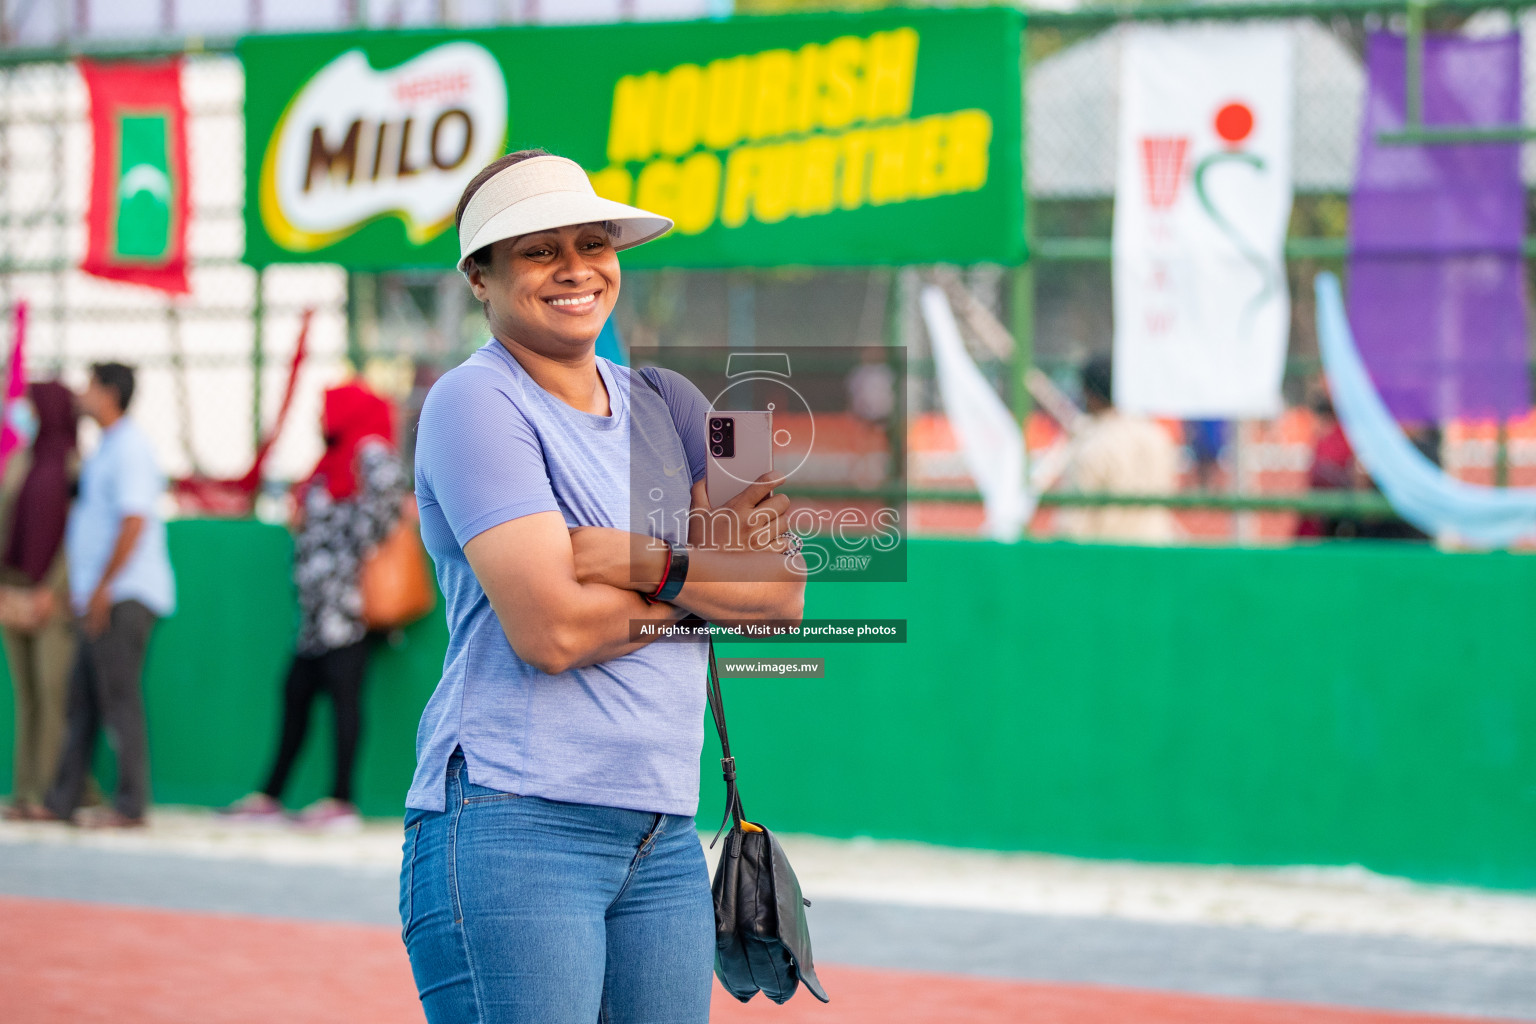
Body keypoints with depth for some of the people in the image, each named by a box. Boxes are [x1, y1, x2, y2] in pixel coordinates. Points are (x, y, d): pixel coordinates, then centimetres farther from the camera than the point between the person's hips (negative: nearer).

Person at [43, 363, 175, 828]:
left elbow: (134, 521, -20)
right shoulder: (107, 448, 20)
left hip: (126, 596, -10)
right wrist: (81, 587, 20)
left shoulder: (131, 446, -12)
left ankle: (130, 805, -7)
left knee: (120, 697, -9)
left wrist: (103, 588, -20)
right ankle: (62, 801, 13)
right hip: (102, 597, 10)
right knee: (81, 698, 10)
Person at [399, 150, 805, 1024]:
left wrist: (648, 563, -11)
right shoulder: (476, 403, -4)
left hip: (664, 842, 6)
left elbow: (784, 592, 6)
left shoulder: (663, 404, 16)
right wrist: (712, 567, -2)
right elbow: (550, 630, -15)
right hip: (514, 828, -6)